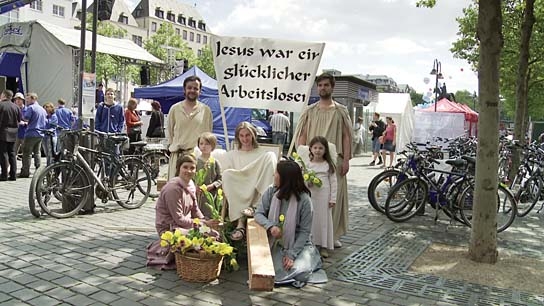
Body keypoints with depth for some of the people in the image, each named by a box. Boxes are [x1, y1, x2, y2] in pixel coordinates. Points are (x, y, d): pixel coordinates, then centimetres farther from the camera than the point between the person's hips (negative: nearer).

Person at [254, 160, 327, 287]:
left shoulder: (304, 199, -16)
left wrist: (291, 254, -19)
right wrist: (270, 226, -24)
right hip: (276, 244, 2)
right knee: (274, 270, -22)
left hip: (298, 244, -2)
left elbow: (305, 231, -12)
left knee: (299, 271, -25)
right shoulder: (270, 192, -5)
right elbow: (259, 214, -2)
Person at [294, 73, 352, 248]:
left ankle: (334, 235, 15)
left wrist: (346, 159, -4)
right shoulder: (310, 111, 9)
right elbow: (302, 136, 7)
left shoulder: (341, 111, 7)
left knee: (335, 197, 3)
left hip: (335, 160, 0)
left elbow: (346, 136, 5)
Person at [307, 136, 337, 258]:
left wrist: (333, 198, -3)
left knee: (324, 219, 5)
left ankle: (324, 246, 14)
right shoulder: (307, 164, 3)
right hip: (310, 196, 1)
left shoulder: (329, 165, 1)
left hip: (324, 197, -1)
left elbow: (333, 182, 1)